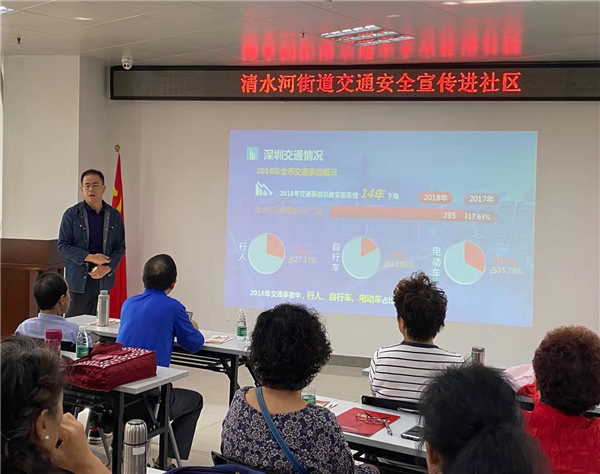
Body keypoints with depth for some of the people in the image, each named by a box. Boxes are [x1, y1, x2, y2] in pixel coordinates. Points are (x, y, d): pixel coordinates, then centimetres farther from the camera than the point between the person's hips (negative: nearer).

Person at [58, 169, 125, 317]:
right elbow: (62, 246, -2)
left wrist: (107, 268, -7)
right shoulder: (72, 214, 1)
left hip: (103, 279, 2)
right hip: (78, 280, -2)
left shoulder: (114, 215, 7)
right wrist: (90, 257, -12)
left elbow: (120, 246, 10)